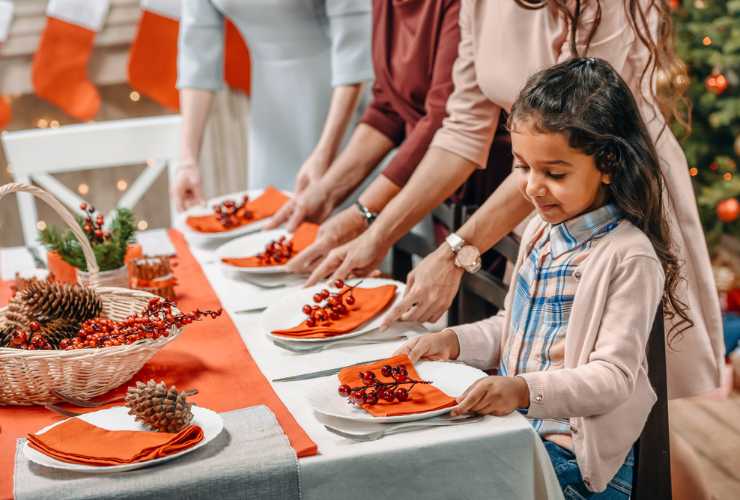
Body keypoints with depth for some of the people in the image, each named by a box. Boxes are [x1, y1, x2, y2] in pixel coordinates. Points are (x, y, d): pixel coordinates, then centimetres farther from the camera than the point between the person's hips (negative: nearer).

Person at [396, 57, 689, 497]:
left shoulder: (630, 257, -17)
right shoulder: (543, 230, 8)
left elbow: (613, 375, -20)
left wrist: (525, 390, -32)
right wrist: (455, 341, 5)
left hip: (579, 455, -7)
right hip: (514, 426, 8)